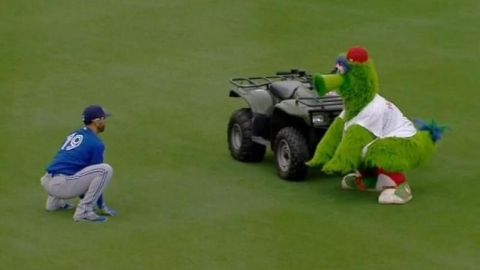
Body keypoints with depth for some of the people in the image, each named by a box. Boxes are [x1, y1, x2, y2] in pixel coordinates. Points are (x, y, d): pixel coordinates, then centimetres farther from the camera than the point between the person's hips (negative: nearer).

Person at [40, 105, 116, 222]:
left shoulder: (74, 135, 21)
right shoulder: (96, 144, -4)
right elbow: (98, 172, 0)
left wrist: (84, 197, 38)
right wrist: (101, 205, 10)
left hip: (47, 182, 9)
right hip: (62, 186, -9)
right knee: (106, 169, -12)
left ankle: (55, 202, 24)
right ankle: (83, 211, -14)